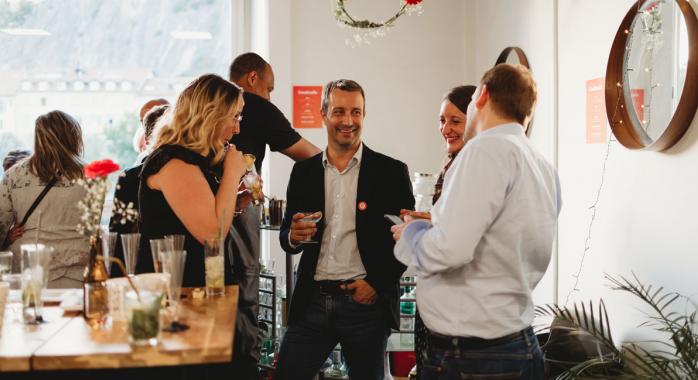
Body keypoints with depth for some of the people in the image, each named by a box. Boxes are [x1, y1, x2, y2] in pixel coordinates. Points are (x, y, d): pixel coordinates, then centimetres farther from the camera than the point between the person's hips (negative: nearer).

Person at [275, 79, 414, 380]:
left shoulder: (391, 172, -1)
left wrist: (378, 284, -10)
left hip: (366, 302, -2)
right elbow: (286, 236, 12)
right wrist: (293, 237, -10)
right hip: (312, 301, 3)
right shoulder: (304, 171, 8)